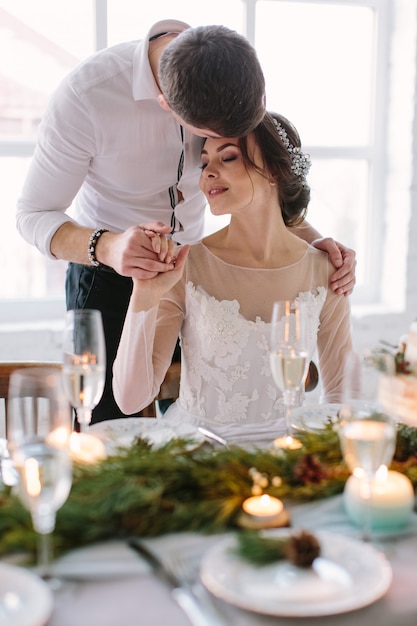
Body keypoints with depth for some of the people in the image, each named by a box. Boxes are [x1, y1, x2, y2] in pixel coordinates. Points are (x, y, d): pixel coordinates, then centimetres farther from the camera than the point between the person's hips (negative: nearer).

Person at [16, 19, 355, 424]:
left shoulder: (236, 77, -16)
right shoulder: (85, 95, -28)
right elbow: (32, 214, -22)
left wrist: (313, 241, -23)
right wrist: (106, 247, -42)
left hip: (192, 267, 3)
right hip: (106, 271, -3)